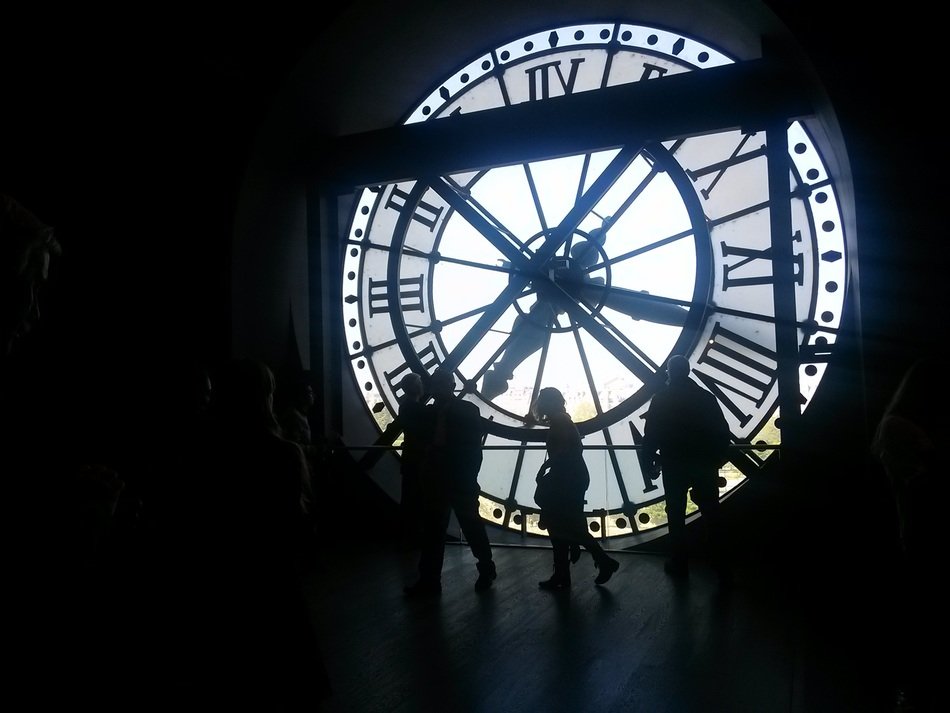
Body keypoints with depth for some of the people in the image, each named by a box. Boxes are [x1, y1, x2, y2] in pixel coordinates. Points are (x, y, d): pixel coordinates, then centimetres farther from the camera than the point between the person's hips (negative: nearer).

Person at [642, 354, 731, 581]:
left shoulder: (661, 400, -5)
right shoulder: (706, 397, 2)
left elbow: (651, 434, -7)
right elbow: (722, 431, 3)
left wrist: (650, 460, 4)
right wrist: (718, 458, 13)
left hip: (674, 465, -2)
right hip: (705, 464, 2)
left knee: (676, 515, 8)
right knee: (711, 515, 7)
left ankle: (679, 563, 13)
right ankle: (721, 566, 8)